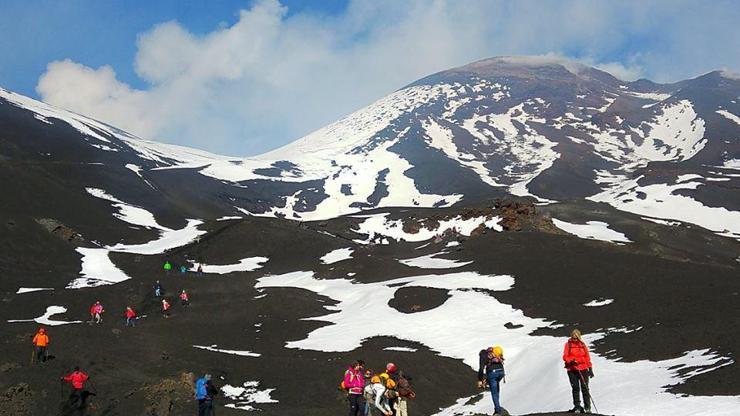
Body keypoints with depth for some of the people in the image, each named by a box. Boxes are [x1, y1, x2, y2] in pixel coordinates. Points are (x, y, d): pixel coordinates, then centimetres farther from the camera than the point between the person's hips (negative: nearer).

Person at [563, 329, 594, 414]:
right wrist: (571, 361, -18)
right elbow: (565, 356, 2)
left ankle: (587, 407, 3)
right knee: (575, 388, -3)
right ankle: (577, 406, 3)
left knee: (585, 388, -3)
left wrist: (590, 369, 4)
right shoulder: (568, 345, 7)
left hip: (583, 369, 1)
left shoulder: (583, 345, 10)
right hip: (572, 370, 0)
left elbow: (587, 357, 10)